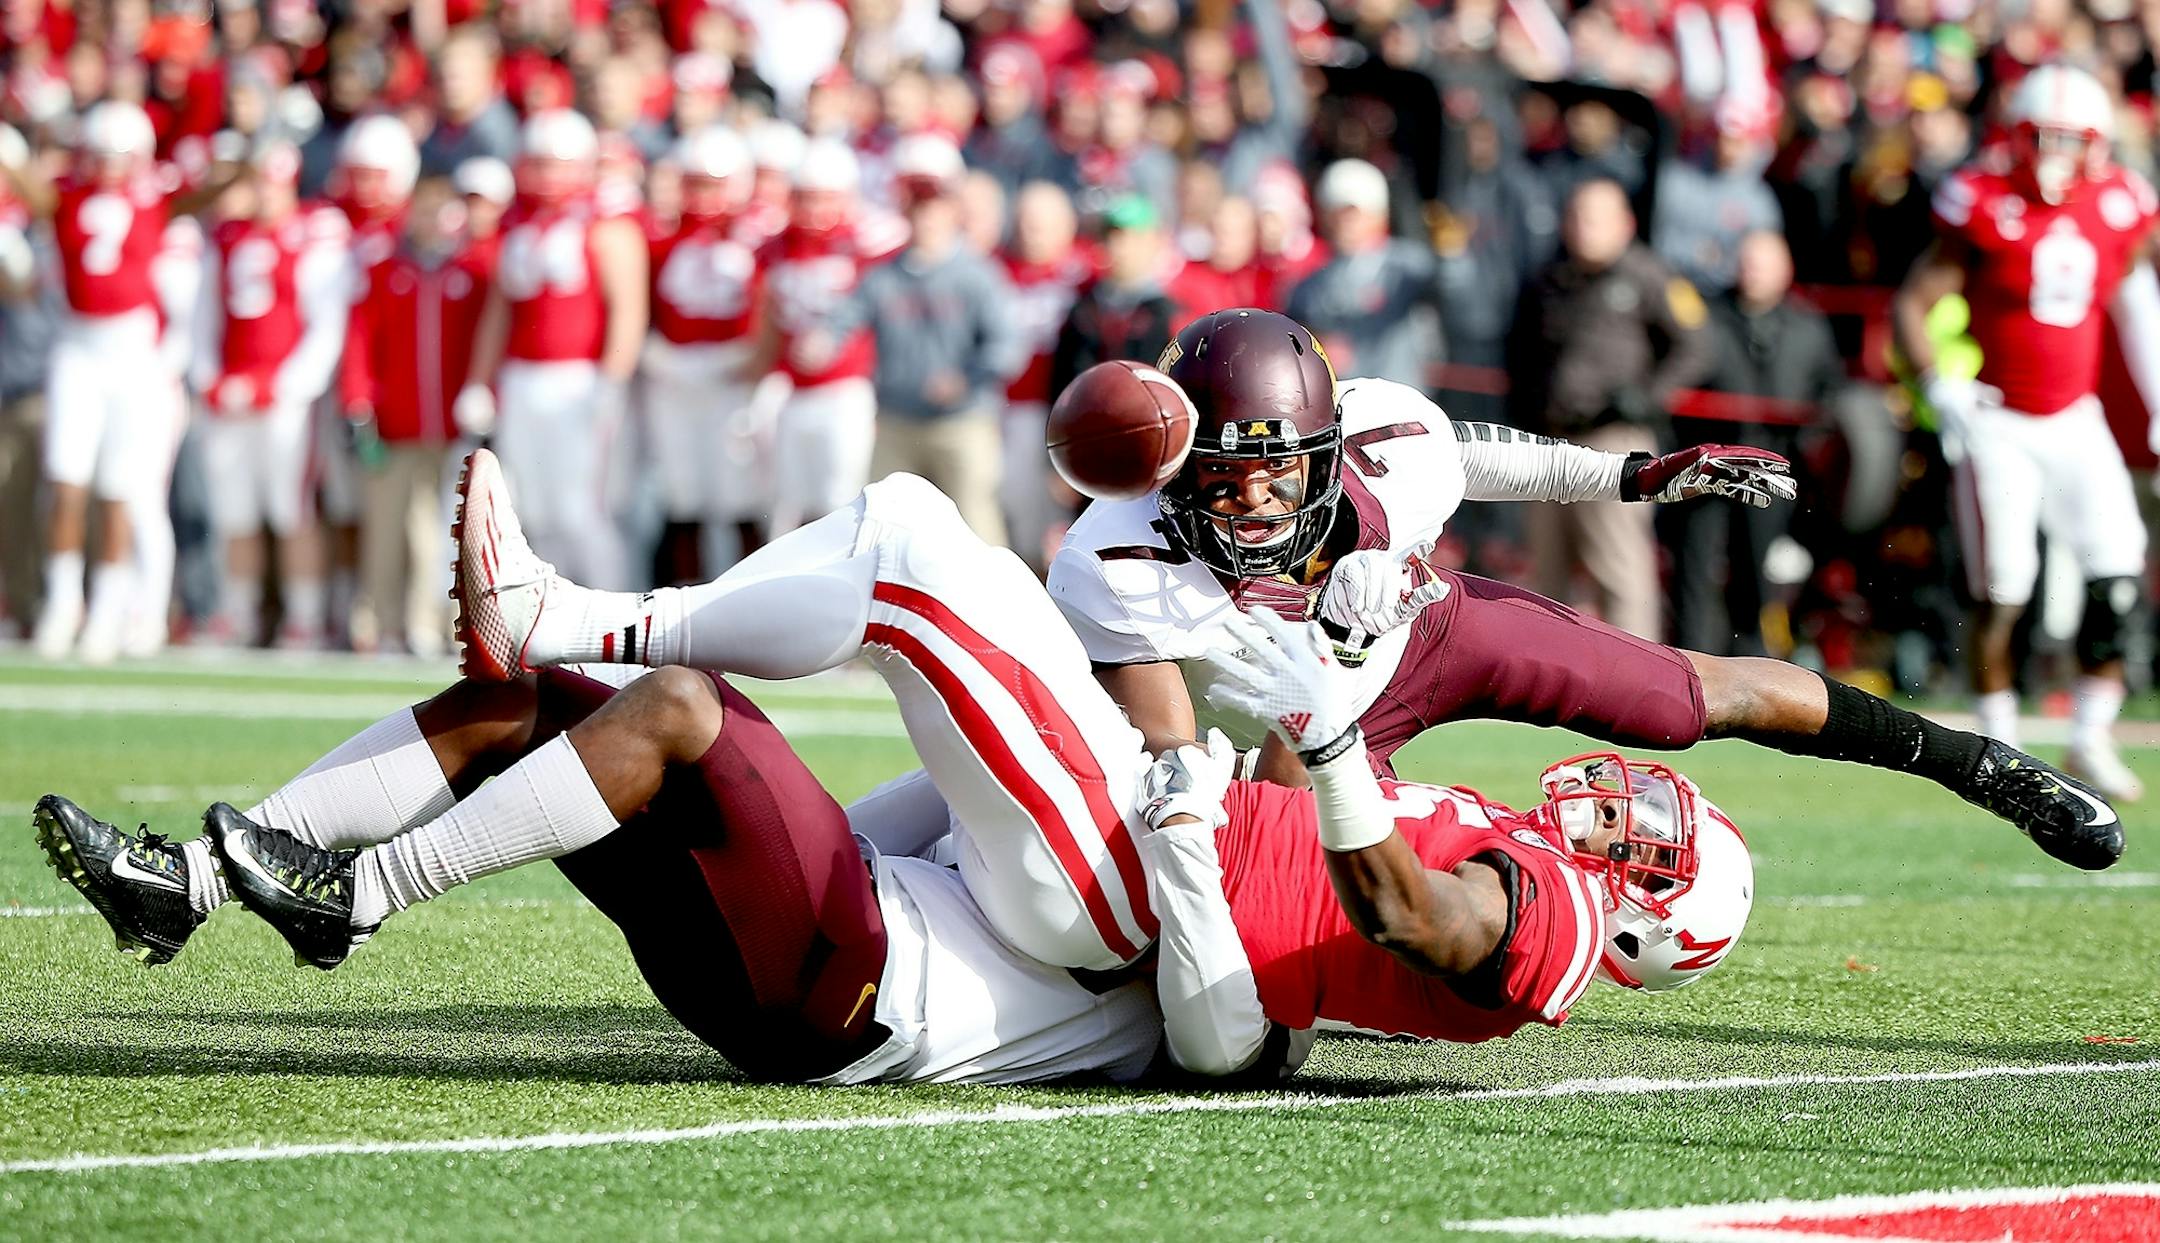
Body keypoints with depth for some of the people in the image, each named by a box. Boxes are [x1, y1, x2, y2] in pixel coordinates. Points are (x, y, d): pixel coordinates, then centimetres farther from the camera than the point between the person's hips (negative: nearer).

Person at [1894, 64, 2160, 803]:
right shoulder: (1986, 207, -12)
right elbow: (1913, 305, -8)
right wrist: (1941, 388, -21)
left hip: (2075, 421, 4)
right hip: (1997, 423, -4)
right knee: (2002, 588, -7)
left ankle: (2091, 739, 5)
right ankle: (1999, 747, 8)